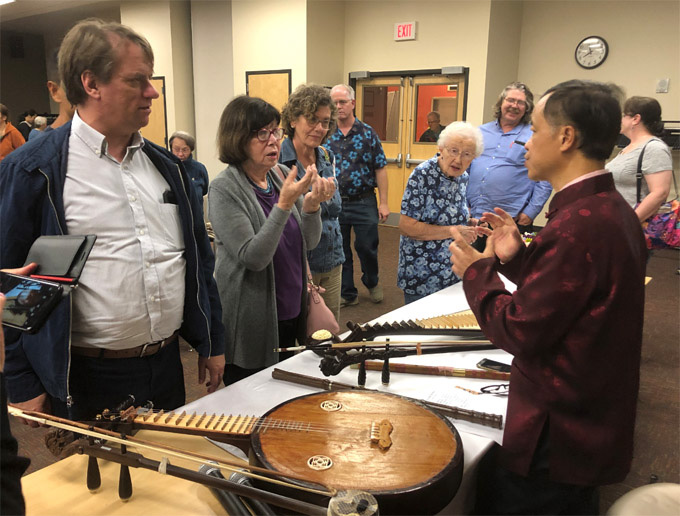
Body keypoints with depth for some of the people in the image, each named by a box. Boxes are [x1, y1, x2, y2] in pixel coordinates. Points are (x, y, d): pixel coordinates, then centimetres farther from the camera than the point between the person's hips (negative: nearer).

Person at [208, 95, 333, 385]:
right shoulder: (224, 189, -15)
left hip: (290, 312, 6)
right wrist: (285, 204, -28)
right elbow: (253, 258, -22)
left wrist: (311, 206, -17)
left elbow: (309, 242, 3)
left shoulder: (283, 176, 3)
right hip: (250, 322, -6)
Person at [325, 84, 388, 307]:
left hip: (363, 202, -1)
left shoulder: (368, 133, -1)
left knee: (367, 247, 6)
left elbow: (380, 169, 0)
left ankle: (372, 282, 35)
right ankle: (347, 294, 25)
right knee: (340, 251, 9)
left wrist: (383, 203, -4)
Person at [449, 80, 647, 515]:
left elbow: (520, 332, -22)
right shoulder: (613, 210, 6)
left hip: (557, 438, -9)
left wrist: (477, 273, -9)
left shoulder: (577, 225, -26)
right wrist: (517, 258, 4)